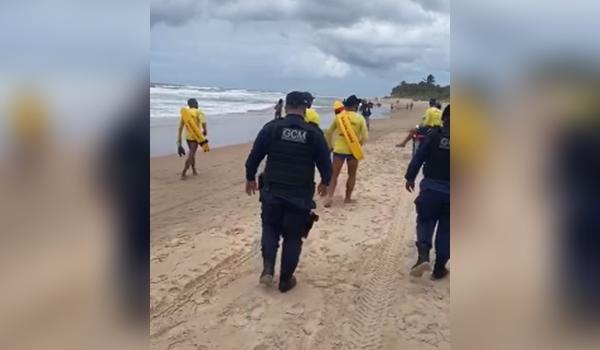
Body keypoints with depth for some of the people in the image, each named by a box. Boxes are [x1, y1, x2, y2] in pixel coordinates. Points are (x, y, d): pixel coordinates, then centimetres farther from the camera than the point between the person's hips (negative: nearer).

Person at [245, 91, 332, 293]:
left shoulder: (271, 127, -4)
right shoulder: (314, 133, -5)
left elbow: (254, 156, 0)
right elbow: (325, 163, 1)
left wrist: (250, 178, 17)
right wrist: (325, 182, 20)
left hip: (272, 191, 1)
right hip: (300, 195, -1)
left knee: (270, 228, 22)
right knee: (293, 237, 13)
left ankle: (268, 268, 7)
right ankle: (285, 280, 20)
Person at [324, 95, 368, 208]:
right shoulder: (360, 118, -4)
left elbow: (329, 133, 7)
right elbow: (365, 137, -7)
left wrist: (330, 145, 20)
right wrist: (358, 144, 11)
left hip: (339, 149, 1)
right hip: (353, 150, -1)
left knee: (334, 174, 3)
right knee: (352, 175, 15)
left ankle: (330, 197, -13)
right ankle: (348, 198, 21)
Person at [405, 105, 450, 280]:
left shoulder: (434, 134, -5)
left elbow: (419, 157, -4)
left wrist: (410, 177, 6)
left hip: (431, 187, -1)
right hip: (449, 191, 1)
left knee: (425, 221, 13)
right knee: (445, 229, 12)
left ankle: (423, 255, -11)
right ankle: (439, 268, 17)